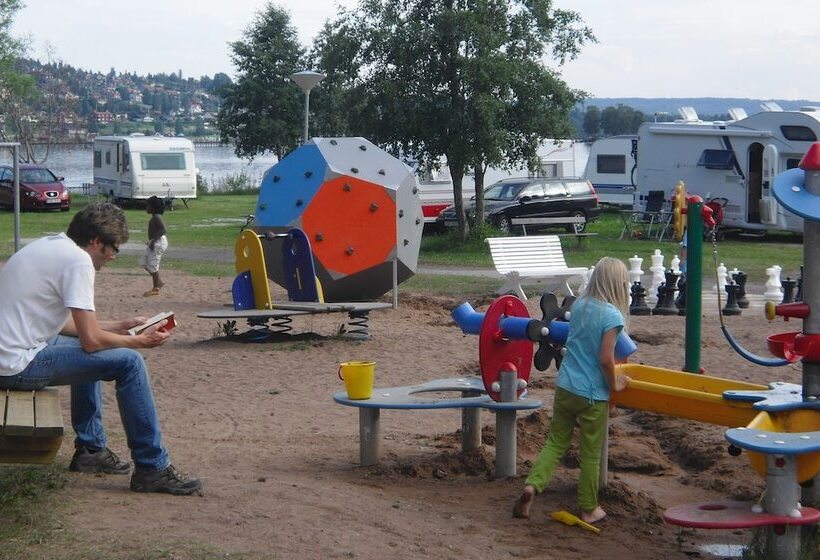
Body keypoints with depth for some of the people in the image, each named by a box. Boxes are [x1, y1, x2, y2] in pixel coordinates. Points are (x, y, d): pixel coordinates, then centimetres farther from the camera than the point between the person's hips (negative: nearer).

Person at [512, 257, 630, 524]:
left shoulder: (578, 306, 4)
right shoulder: (612, 316, -17)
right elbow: (606, 359, -21)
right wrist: (614, 384, -4)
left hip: (565, 387, 5)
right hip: (593, 394, -5)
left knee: (556, 442, 15)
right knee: (591, 454, 8)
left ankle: (532, 484, -5)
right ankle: (589, 509, 20)